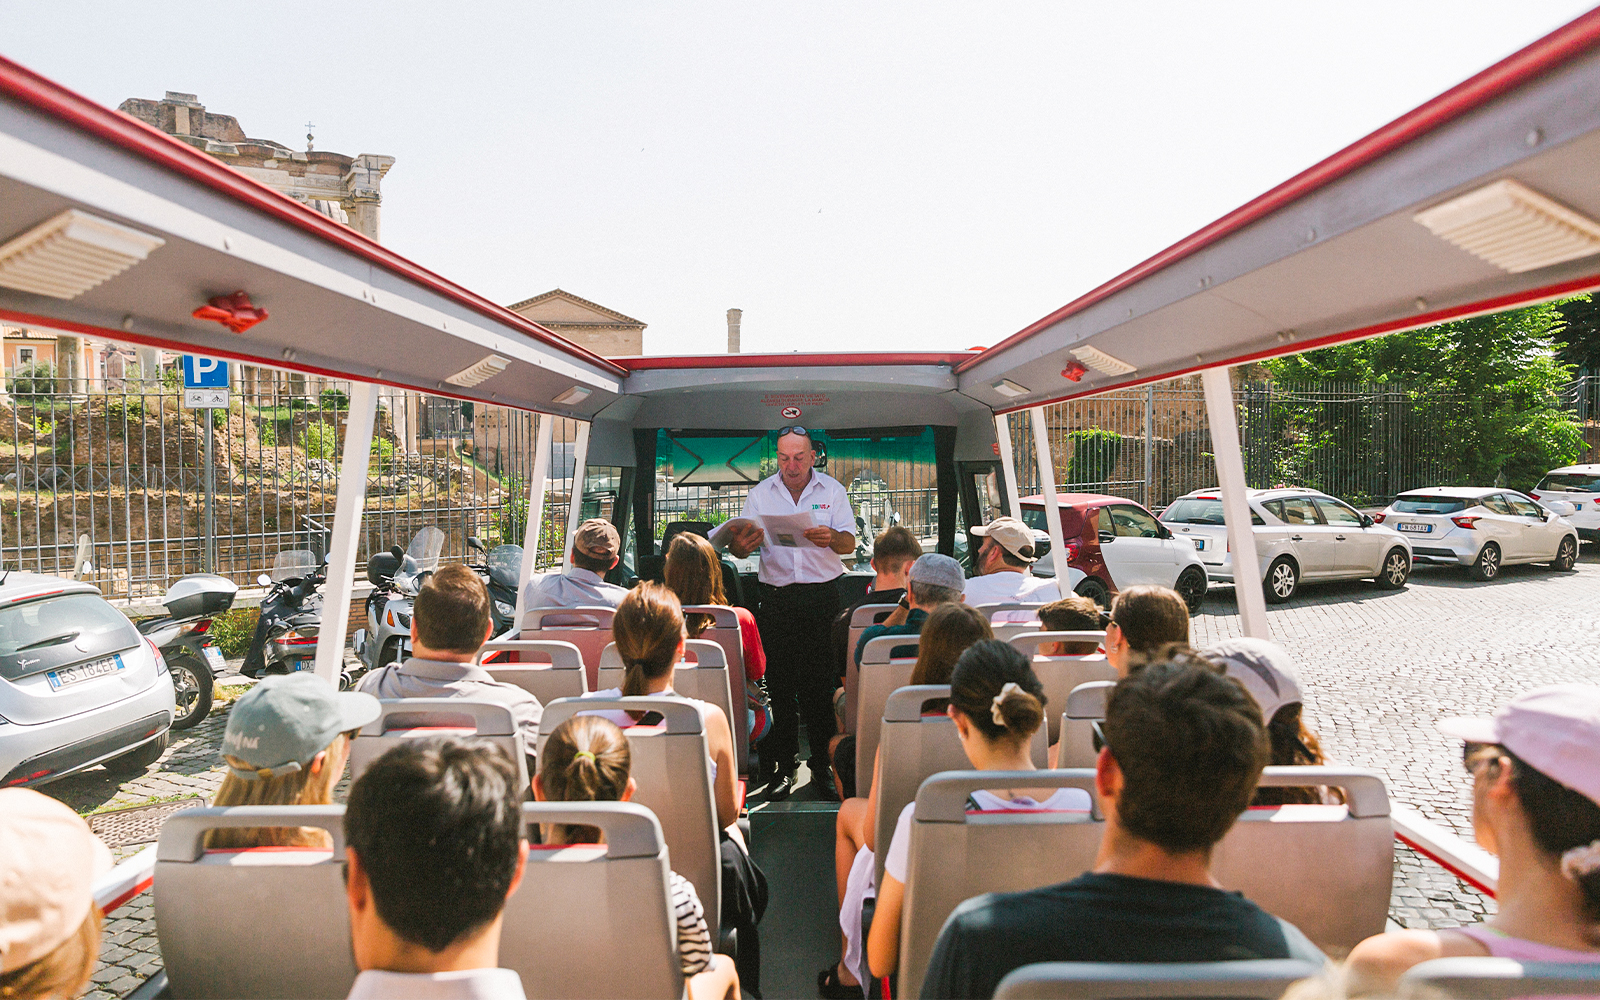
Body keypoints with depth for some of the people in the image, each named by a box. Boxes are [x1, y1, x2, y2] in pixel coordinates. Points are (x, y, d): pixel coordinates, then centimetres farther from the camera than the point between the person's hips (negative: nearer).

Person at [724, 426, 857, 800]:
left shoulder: (832, 491, 5)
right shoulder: (760, 494, 7)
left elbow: (849, 543, -1)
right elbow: (741, 548, 3)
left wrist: (831, 538, -25)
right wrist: (740, 544, -22)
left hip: (821, 597, -1)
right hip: (775, 598, 1)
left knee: (821, 684, 0)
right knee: (779, 681, 1)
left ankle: (824, 765, 13)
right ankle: (782, 766, 13)